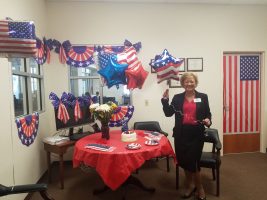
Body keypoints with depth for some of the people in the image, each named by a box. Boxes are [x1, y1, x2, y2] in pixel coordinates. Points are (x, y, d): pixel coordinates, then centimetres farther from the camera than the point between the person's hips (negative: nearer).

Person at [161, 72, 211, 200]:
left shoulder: (202, 97, 4)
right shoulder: (177, 98, 6)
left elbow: (208, 113, 7)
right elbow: (168, 113, 2)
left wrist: (208, 120, -14)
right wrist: (165, 100, -10)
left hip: (196, 134, -2)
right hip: (181, 134, 3)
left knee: (193, 161, -1)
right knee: (183, 161, 12)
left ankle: (199, 187, 26)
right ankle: (190, 184, 36)